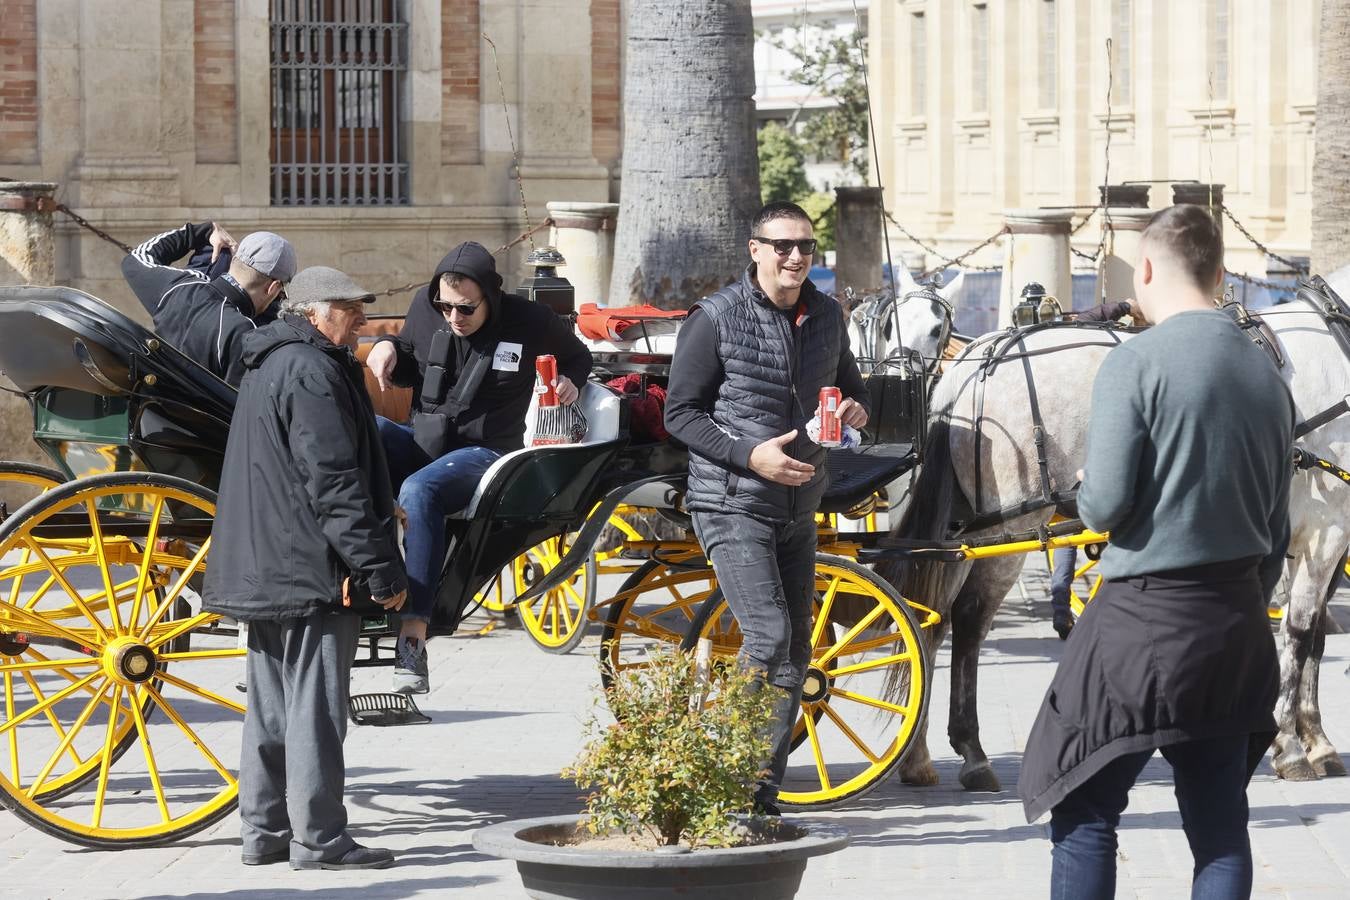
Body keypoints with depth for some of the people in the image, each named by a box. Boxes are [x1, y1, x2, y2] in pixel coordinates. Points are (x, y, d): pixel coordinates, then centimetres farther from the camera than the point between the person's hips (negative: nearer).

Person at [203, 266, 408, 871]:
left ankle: (263, 831, 17)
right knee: (315, 705, -6)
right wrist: (380, 568, -20)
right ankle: (318, 839, -4)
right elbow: (335, 482, -21)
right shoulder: (312, 372, -15)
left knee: (273, 704, 13)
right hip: (312, 570, -10)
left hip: (264, 567, 10)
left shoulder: (268, 365, 18)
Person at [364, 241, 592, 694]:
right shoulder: (425, 307, 3)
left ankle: (412, 640, -44)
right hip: (420, 443, 5)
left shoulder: (529, 322, -5)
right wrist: (388, 347, 0)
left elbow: (577, 355, 16)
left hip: (485, 451, -5)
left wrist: (570, 381, -6)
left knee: (420, 490, -37)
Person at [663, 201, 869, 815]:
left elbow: (848, 383, 23)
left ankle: (763, 795, 15)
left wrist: (855, 409, -2)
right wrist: (750, 455, -20)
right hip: (733, 505, -7)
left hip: (798, 508, 7)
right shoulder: (717, 319, -10)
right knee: (769, 636, -20)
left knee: (795, 654, 8)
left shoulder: (826, 315, 7)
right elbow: (680, 413, -8)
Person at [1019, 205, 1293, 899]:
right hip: (1238, 626, 6)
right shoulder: (1267, 376, 9)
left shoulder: (1135, 364, -12)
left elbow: (1104, 507, -16)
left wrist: (1085, 490, 7)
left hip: (1144, 618, -6)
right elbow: (1276, 532, 13)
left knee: (1084, 810, 2)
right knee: (1220, 822, 8)